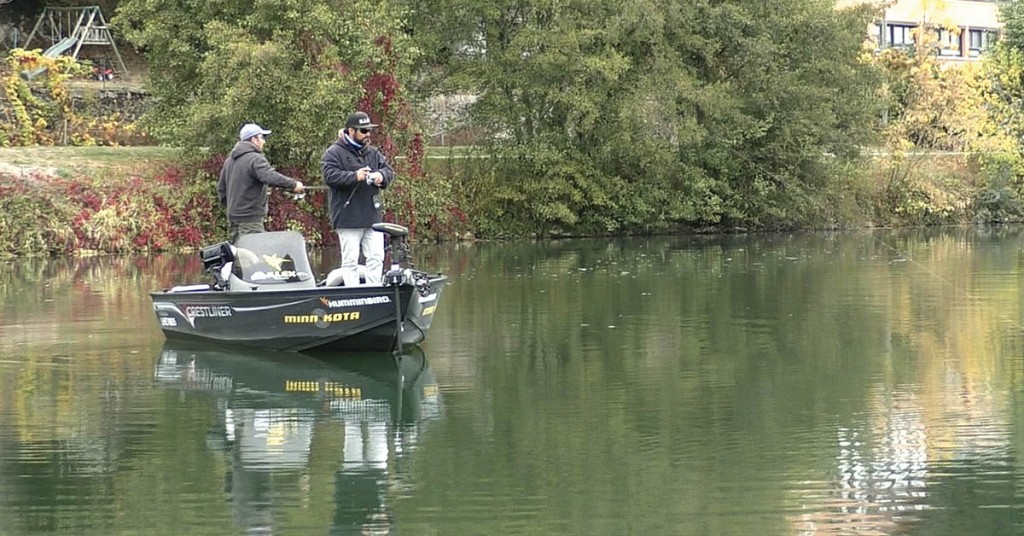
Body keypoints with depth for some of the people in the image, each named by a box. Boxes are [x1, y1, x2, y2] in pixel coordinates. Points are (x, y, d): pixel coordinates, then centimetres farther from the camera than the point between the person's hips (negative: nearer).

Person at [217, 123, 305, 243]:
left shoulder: (230, 160, 17)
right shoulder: (255, 159, -13)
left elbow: (221, 187, 24)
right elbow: (270, 177, -29)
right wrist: (293, 184, -25)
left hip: (233, 215, 9)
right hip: (251, 217, -9)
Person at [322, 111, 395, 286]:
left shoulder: (373, 153, 16)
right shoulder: (335, 153, -4)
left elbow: (389, 170, 14)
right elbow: (330, 176, -16)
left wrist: (382, 176, -10)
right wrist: (354, 176, -26)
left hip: (372, 217, 6)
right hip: (348, 218, -6)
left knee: (376, 258, 5)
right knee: (350, 260, -3)